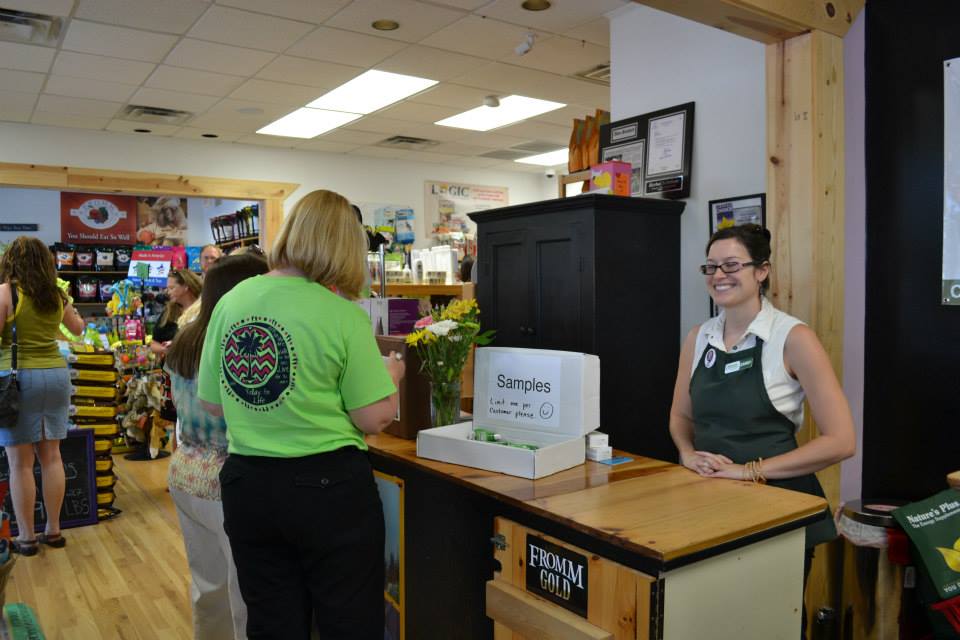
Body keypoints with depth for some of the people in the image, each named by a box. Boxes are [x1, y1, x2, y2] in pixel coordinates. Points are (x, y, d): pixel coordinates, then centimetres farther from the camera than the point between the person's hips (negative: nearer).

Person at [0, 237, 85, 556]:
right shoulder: (56, 295, 9)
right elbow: (78, 327, 26)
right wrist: (75, 313, 45)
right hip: (56, 375, 5)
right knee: (51, 456, 11)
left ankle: (26, 538, 10)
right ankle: (53, 531, 19)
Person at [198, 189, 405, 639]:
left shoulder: (230, 303, 0)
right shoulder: (342, 316, -15)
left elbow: (212, 403, 9)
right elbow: (375, 419, -11)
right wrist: (391, 375, 7)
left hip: (247, 486, 5)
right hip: (329, 488, -5)